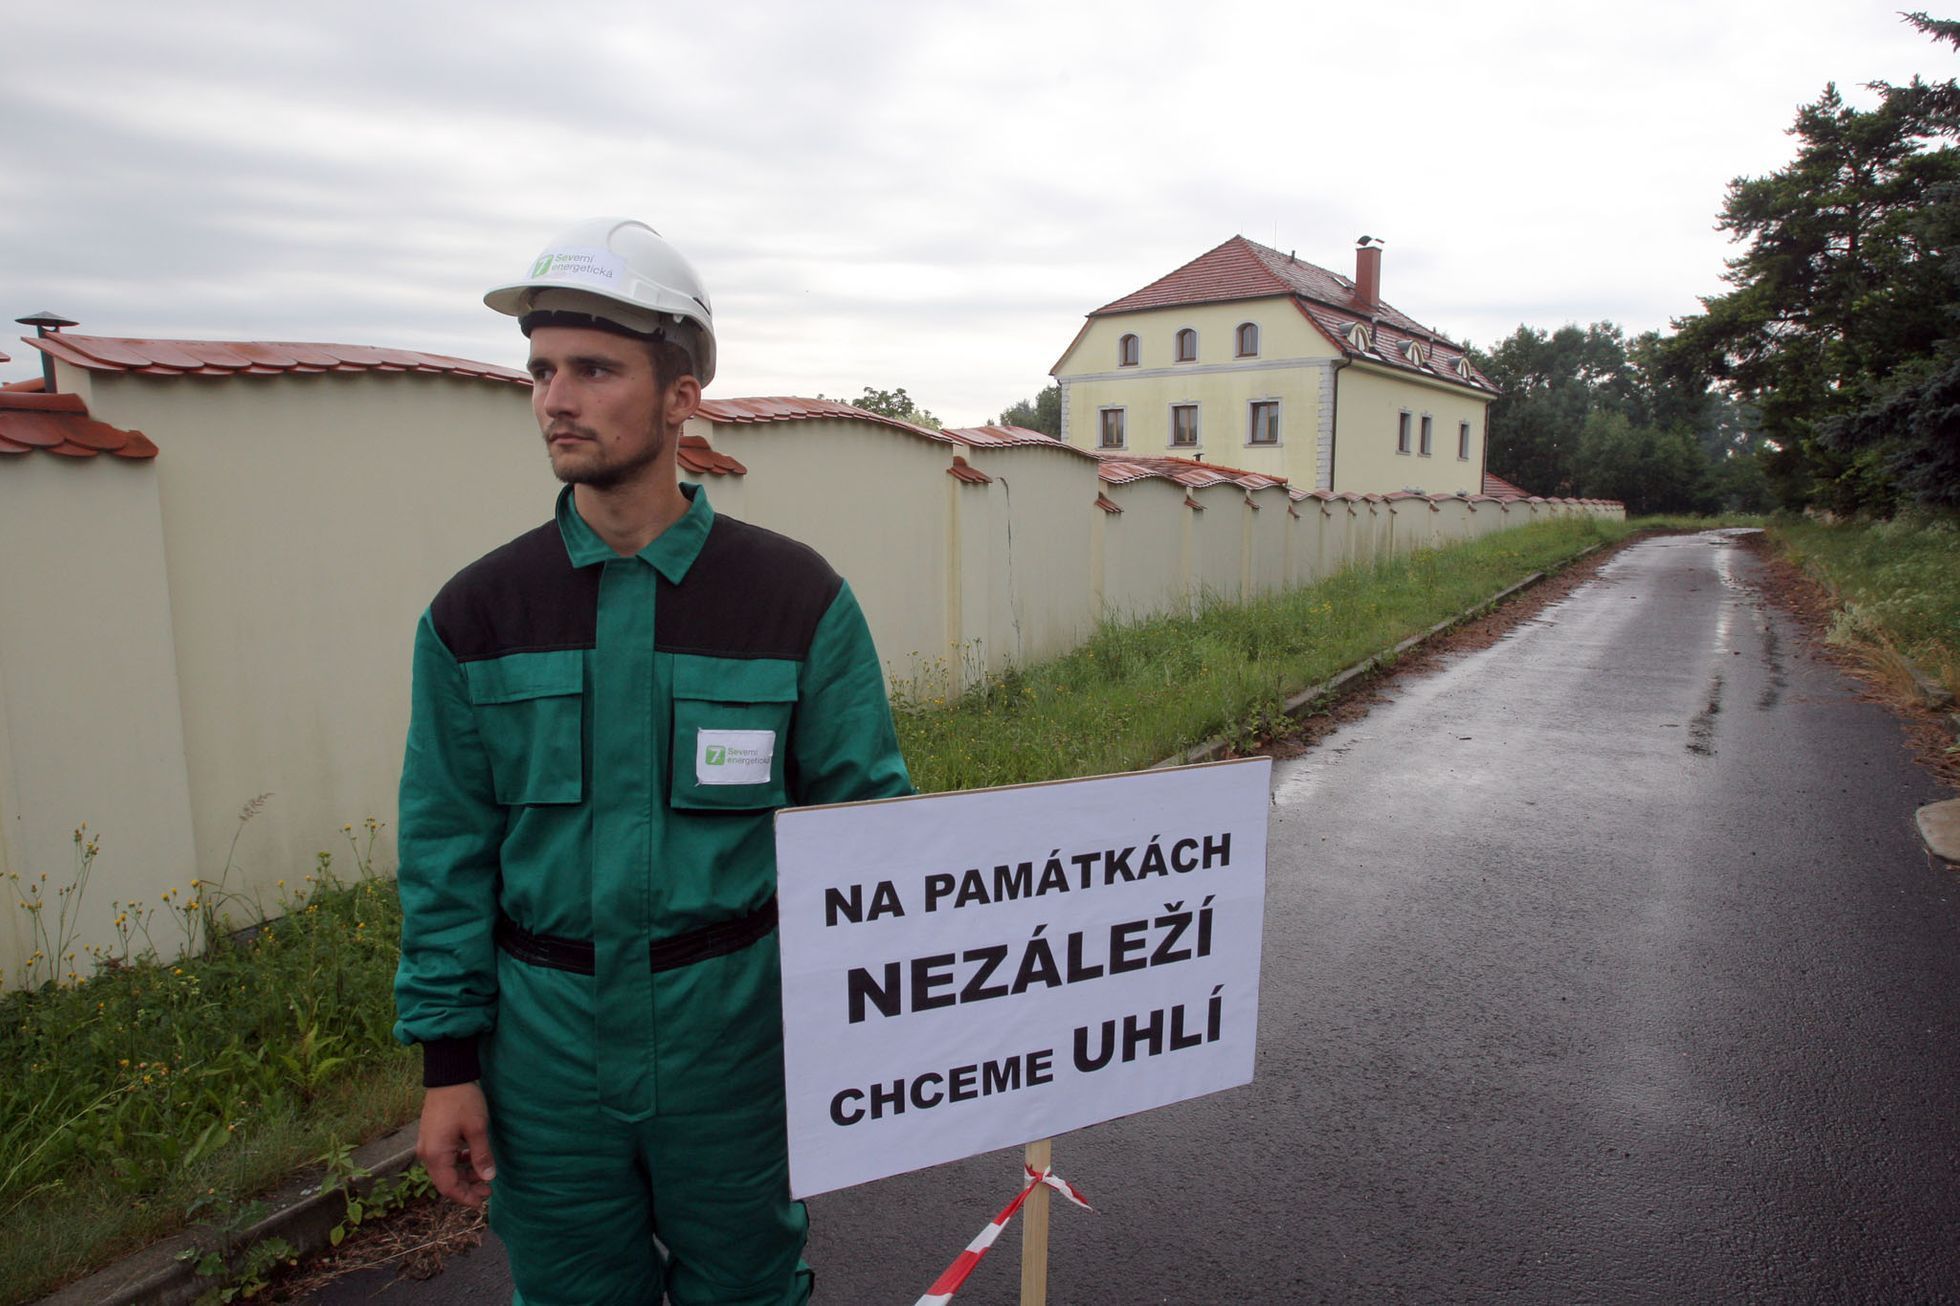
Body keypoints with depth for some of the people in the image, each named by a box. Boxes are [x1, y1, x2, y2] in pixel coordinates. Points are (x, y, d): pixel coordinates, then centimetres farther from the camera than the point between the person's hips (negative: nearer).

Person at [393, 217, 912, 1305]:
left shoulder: (797, 597, -9)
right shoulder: (478, 613, -3)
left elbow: (867, 807, -6)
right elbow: (448, 848, 1)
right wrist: (449, 1062, 2)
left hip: (736, 1022, -1)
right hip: (545, 1034, 2)